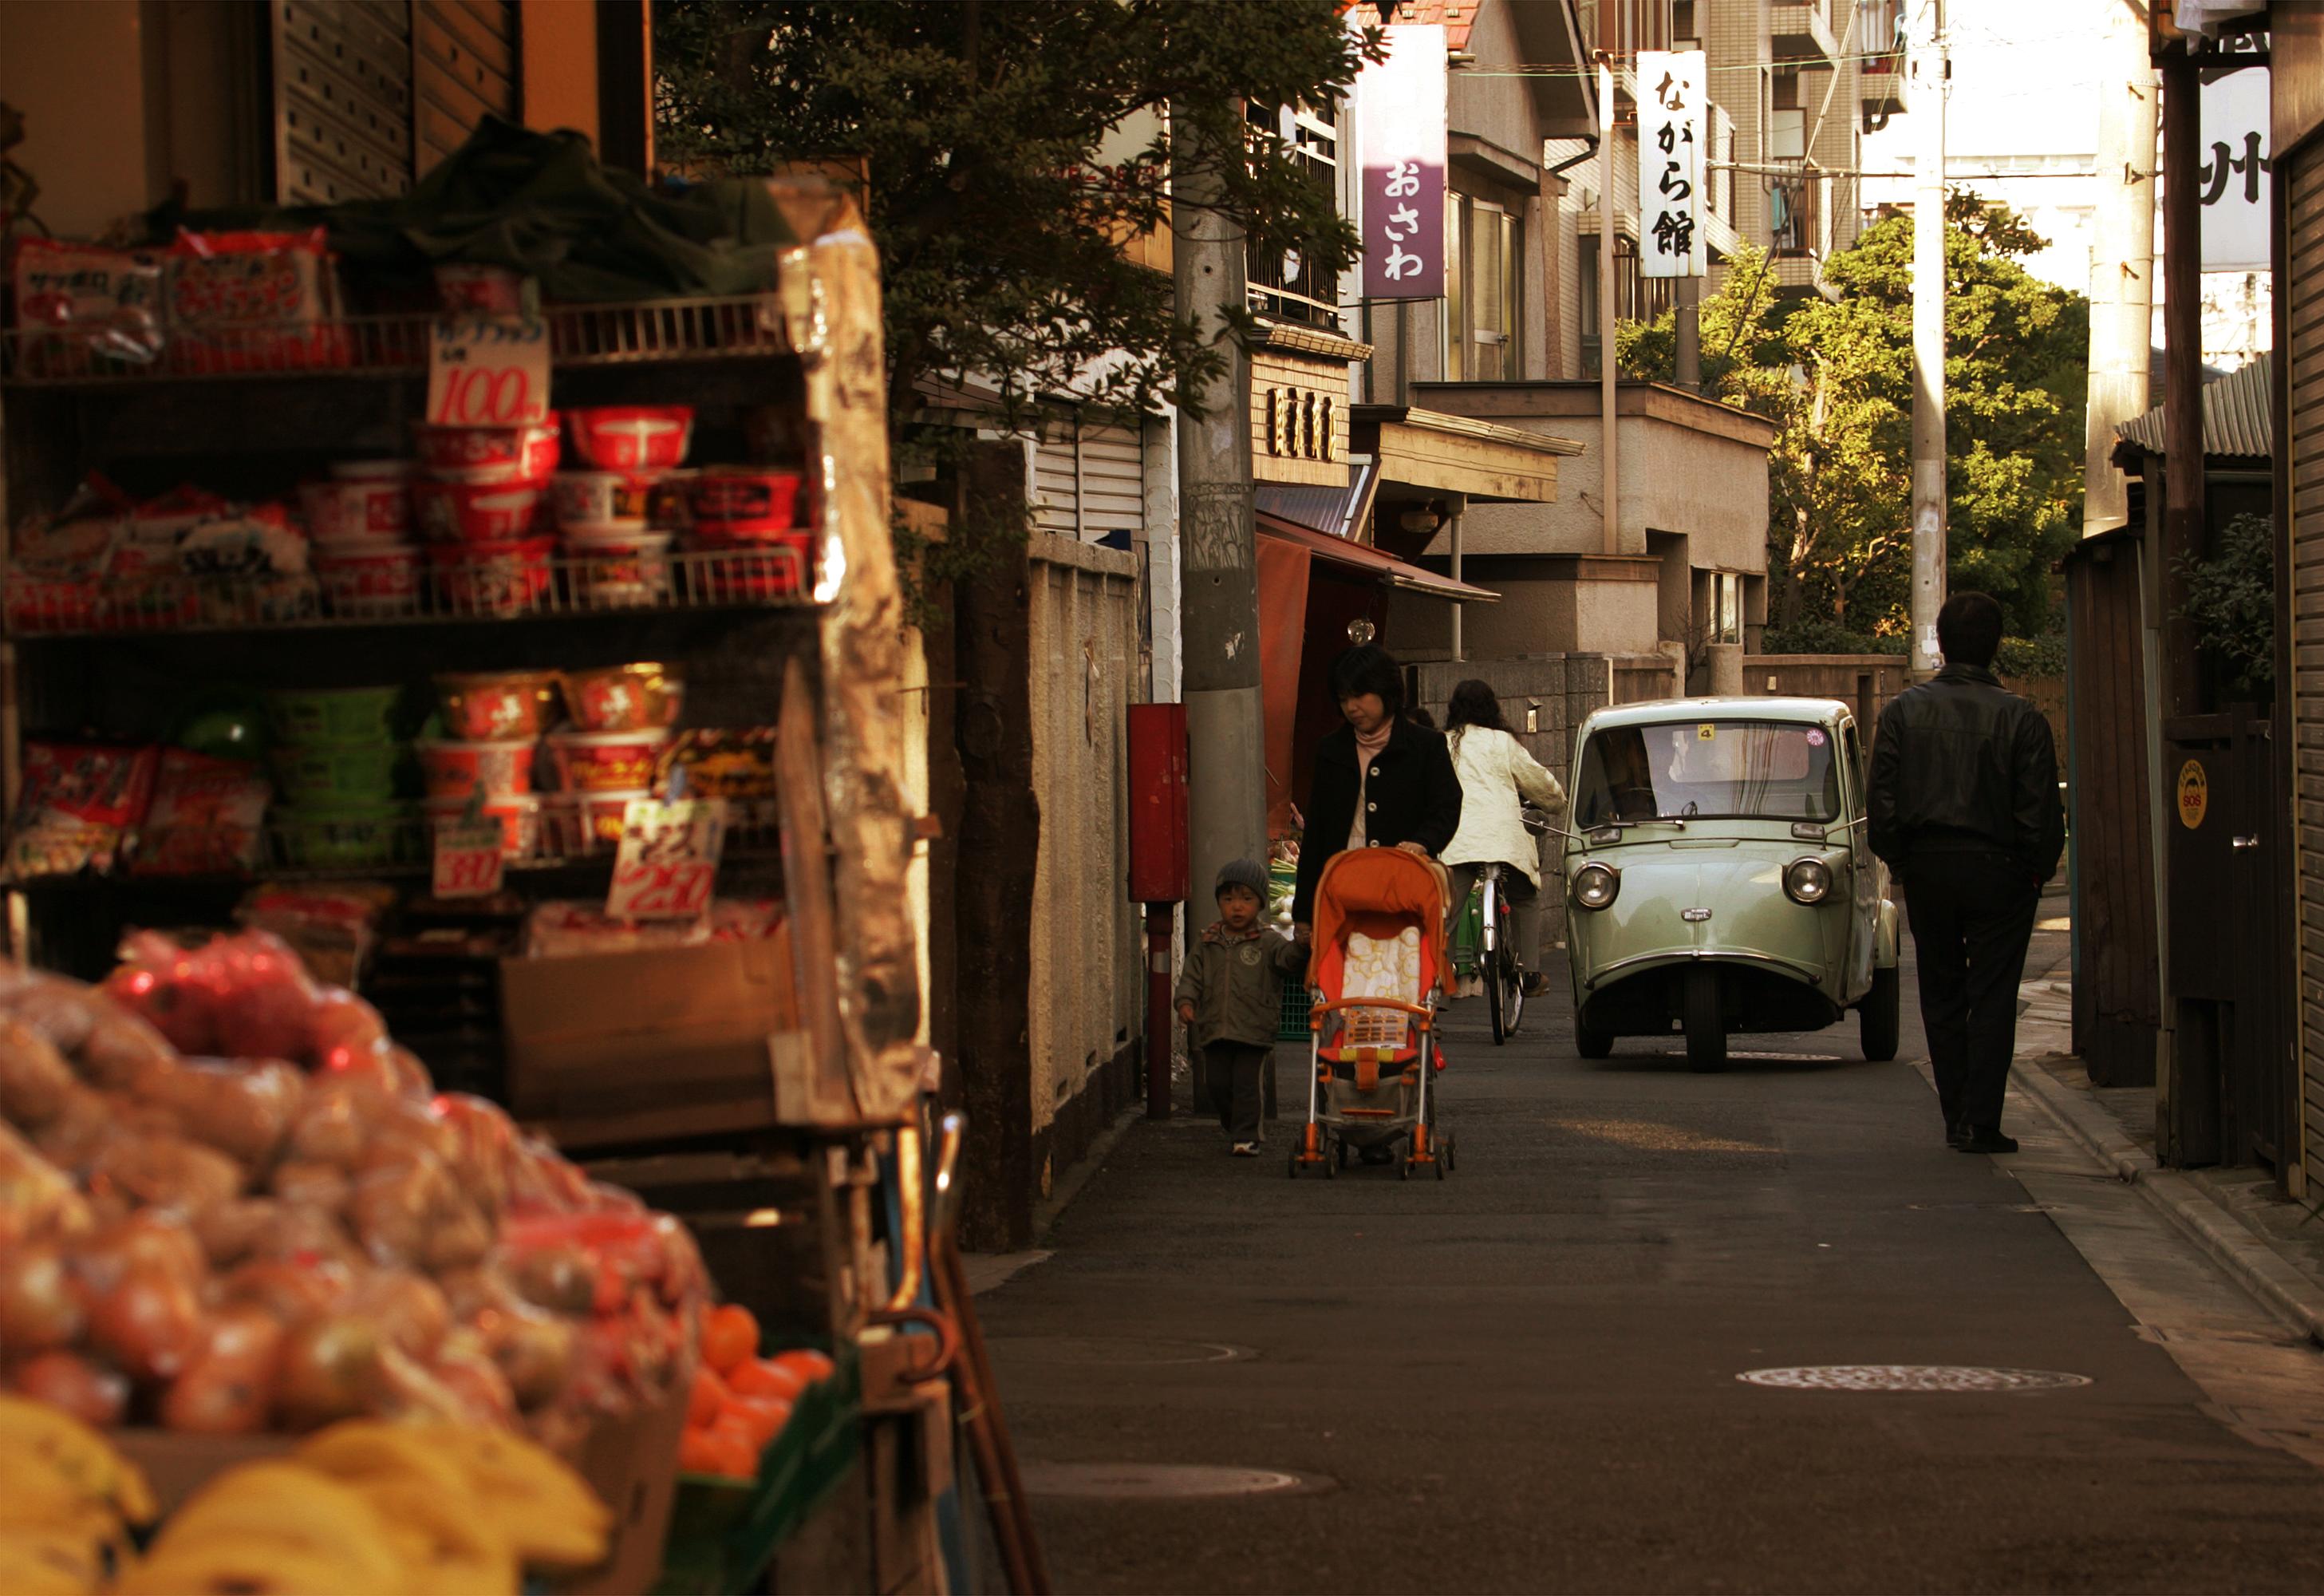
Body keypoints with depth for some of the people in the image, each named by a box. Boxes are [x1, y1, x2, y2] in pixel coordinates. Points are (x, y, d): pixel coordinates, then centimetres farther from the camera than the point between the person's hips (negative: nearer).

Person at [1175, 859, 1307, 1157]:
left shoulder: (1268, 943, 0)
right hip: (1214, 1029, 4)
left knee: (1246, 1084, -7)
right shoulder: (1206, 943, 10)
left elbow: (1288, 958, -16)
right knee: (1218, 1085, 9)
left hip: (1253, 1031, -4)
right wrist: (1186, 1001, -7)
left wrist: (1301, 946, -38)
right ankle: (1232, 1126, 32)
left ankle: (1245, 1137, -1)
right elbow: (1191, 976, 11)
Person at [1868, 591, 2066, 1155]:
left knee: (1942, 997, 14)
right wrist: (2039, 870, 4)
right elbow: (2040, 808, -8)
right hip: (1998, 871, -2)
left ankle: (1956, 1116, 16)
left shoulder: (1904, 711, -2)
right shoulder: (2020, 718, -9)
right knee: (1992, 998, 2)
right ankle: (1980, 1123, -3)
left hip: (1927, 870, 2)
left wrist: (1900, 861, 10)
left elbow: (1883, 801, 0)